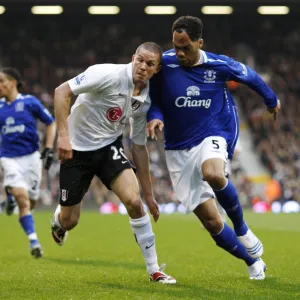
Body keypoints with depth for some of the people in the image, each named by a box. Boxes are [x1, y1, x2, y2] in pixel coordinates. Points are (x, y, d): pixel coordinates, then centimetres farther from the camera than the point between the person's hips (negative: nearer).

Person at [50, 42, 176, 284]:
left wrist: (149, 194, 7)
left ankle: (154, 270, -7)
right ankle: (58, 220, 44)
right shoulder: (109, 74, -22)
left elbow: (139, 146, 6)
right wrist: (63, 134, -30)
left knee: (134, 201, -19)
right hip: (76, 149, -3)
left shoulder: (146, 100, -4)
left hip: (110, 147, 4)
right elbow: (62, 91, -22)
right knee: (69, 222, 2)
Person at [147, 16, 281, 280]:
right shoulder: (164, 64, -11)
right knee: (211, 221, -2)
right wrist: (155, 117, -20)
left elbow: (250, 76, 11)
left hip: (213, 136, -2)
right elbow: (154, 101, 3)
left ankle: (242, 229, -12)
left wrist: (271, 100, 28)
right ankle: (253, 263, 21)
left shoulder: (220, 65, -9)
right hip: (179, 148, 2)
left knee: (212, 174, -38)